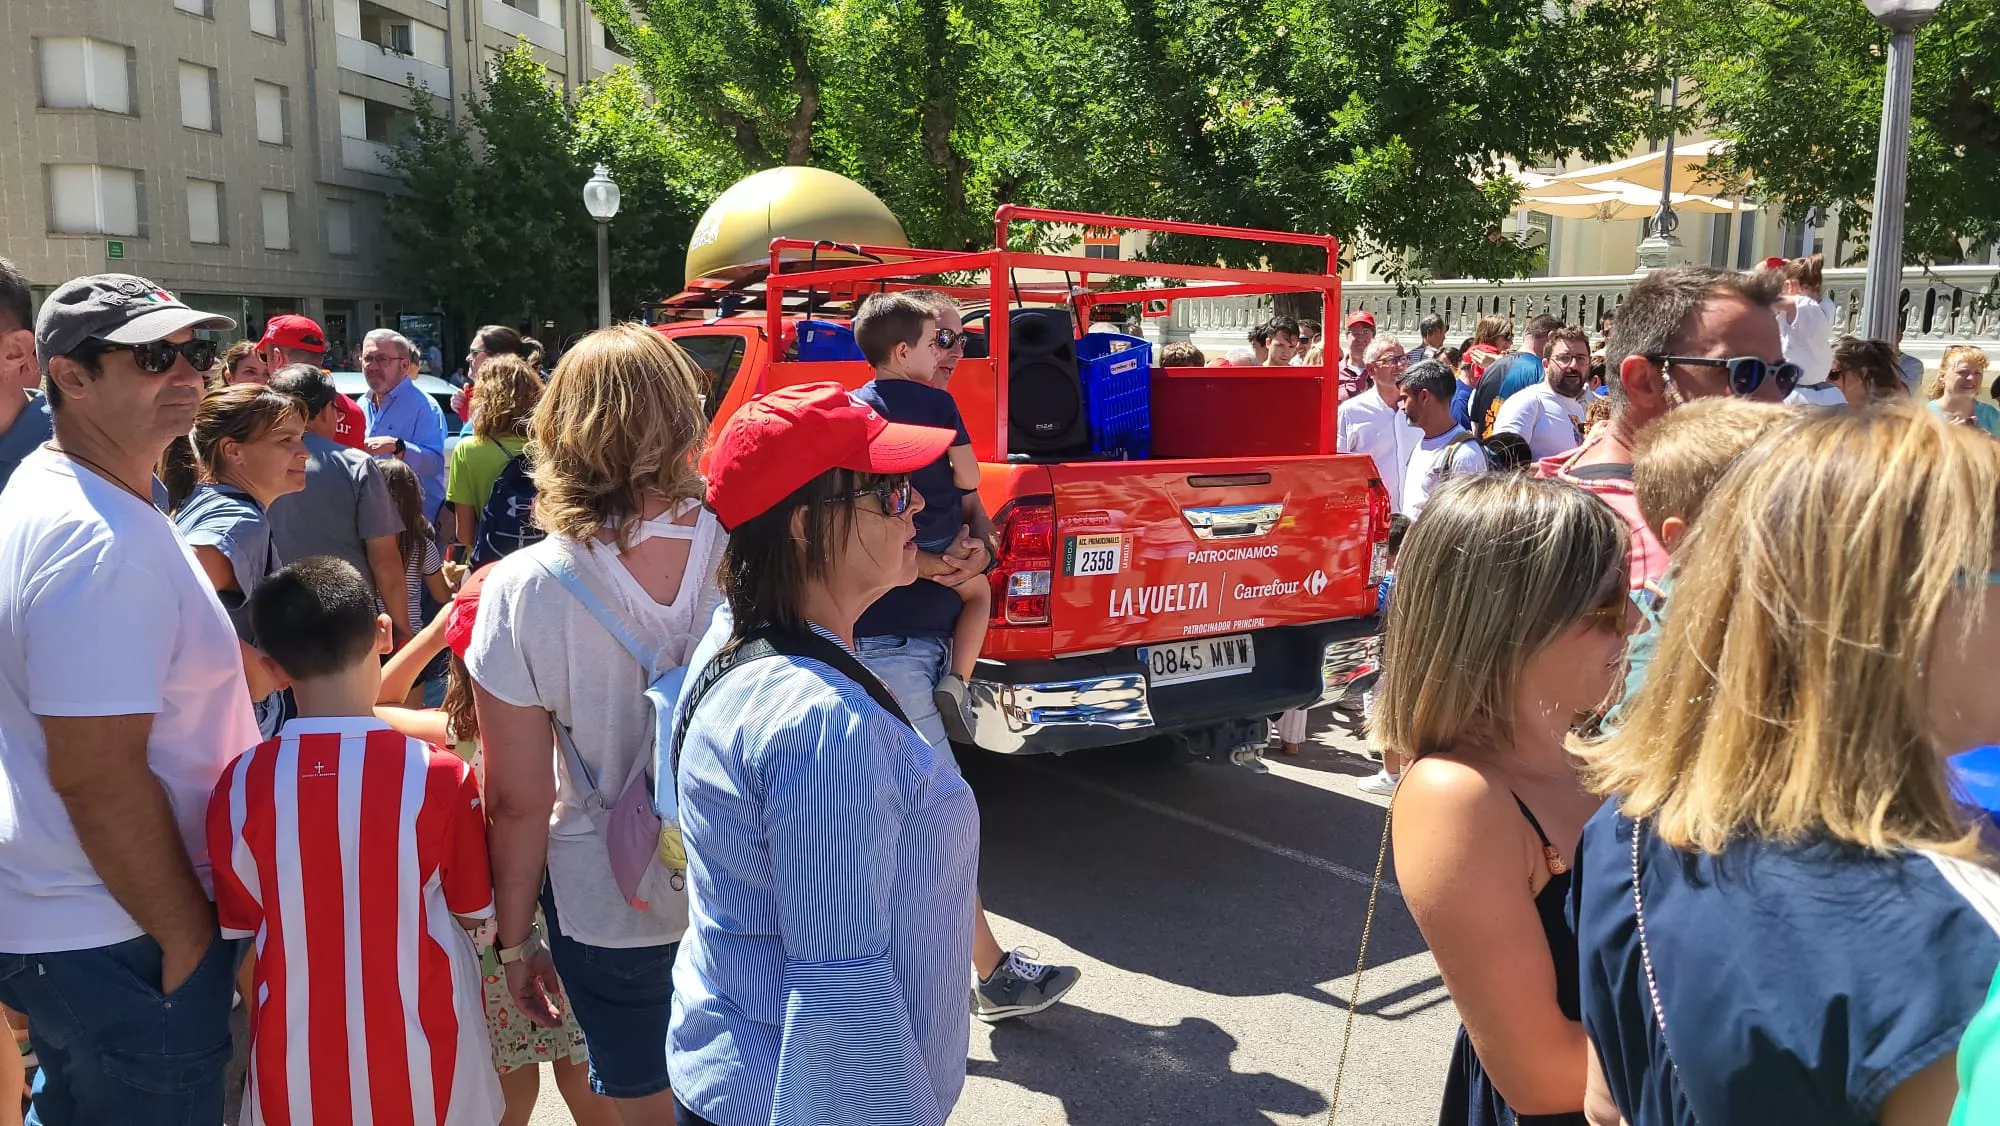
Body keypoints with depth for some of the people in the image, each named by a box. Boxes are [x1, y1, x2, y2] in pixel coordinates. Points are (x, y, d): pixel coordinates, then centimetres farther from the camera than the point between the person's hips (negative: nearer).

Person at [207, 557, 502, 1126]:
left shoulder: (240, 786, -12)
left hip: (297, 1076, 1)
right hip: (423, 1074, -1)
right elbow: (475, 913, -3)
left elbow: (242, 929, 1)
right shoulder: (441, 777, -18)